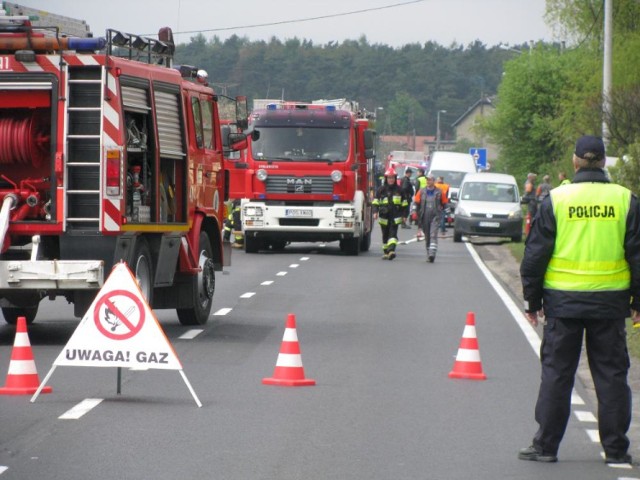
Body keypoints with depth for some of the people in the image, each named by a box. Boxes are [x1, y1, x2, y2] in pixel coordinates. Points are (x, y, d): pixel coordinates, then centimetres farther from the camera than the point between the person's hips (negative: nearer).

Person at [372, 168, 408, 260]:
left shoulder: (399, 190, 6)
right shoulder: (381, 190, 5)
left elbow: (404, 203, 12)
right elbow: (376, 202, 4)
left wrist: (404, 215, 9)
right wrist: (375, 212, -11)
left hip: (395, 217, -1)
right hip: (384, 216, 1)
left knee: (393, 233, -14)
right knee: (385, 235, 8)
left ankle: (391, 250, -26)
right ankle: (386, 252, 17)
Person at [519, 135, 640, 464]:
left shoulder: (556, 199, -3)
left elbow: (535, 254, 0)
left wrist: (532, 300, 9)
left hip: (563, 301, -1)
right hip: (609, 301, 1)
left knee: (556, 372, 6)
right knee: (611, 374, 7)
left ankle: (546, 445, 8)